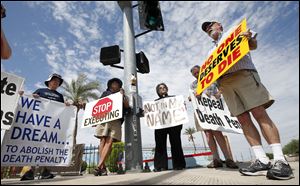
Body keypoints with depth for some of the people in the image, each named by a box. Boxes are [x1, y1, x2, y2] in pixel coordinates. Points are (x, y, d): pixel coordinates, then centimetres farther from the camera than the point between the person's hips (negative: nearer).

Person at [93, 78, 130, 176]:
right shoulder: (105, 93, 26)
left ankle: (99, 166, -16)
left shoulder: (122, 96, 25)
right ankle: (103, 167, -8)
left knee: (109, 141, -13)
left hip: (116, 120, 0)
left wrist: (122, 95, 4)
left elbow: (127, 107, 10)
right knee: (103, 140, -9)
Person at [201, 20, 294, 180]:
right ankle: (262, 161, -4)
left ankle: (280, 160, -12)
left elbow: (253, 46, 11)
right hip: (224, 82, 4)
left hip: (243, 73, -4)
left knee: (260, 114, -14)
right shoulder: (211, 51, 32)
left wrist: (249, 39, -12)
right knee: (243, 119, -6)